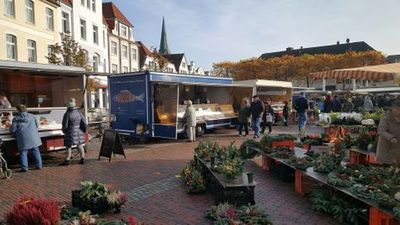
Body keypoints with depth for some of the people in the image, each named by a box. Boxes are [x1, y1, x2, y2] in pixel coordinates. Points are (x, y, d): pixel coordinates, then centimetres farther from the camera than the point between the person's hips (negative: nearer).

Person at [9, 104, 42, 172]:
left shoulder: (16, 118, 1)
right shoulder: (31, 116, 10)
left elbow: (13, 129, -2)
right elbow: (37, 126, 15)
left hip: (23, 138, -2)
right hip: (33, 137, 2)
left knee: (23, 152, 5)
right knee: (35, 151, 10)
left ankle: (24, 168, 3)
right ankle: (39, 165, 11)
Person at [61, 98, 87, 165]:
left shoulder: (67, 114, -15)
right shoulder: (79, 112, -1)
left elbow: (65, 125, -11)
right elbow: (85, 123, 2)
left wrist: (64, 131, 10)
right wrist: (83, 130, 16)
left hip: (70, 133, -5)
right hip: (79, 132, 5)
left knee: (68, 147, 6)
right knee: (80, 146, 13)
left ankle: (67, 160, 13)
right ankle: (82, 159, 17)